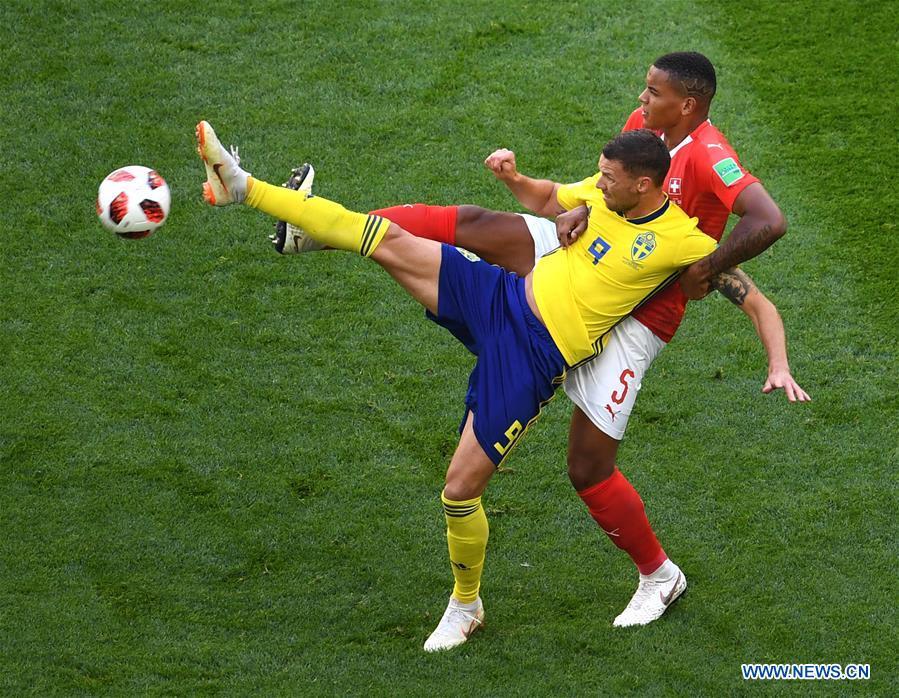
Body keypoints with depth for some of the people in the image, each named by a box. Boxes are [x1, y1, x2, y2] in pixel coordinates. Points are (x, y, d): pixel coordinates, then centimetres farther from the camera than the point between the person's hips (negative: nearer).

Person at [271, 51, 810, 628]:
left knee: (589, 468, -7)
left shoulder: (710, 156, -24)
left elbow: (770, 221, -35)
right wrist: (583, 210, -10)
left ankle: (658, 576, 16)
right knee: (470, 224, -8)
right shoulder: (644, 125, 0)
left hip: (636, 319, -8)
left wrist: (706, 272, -26)